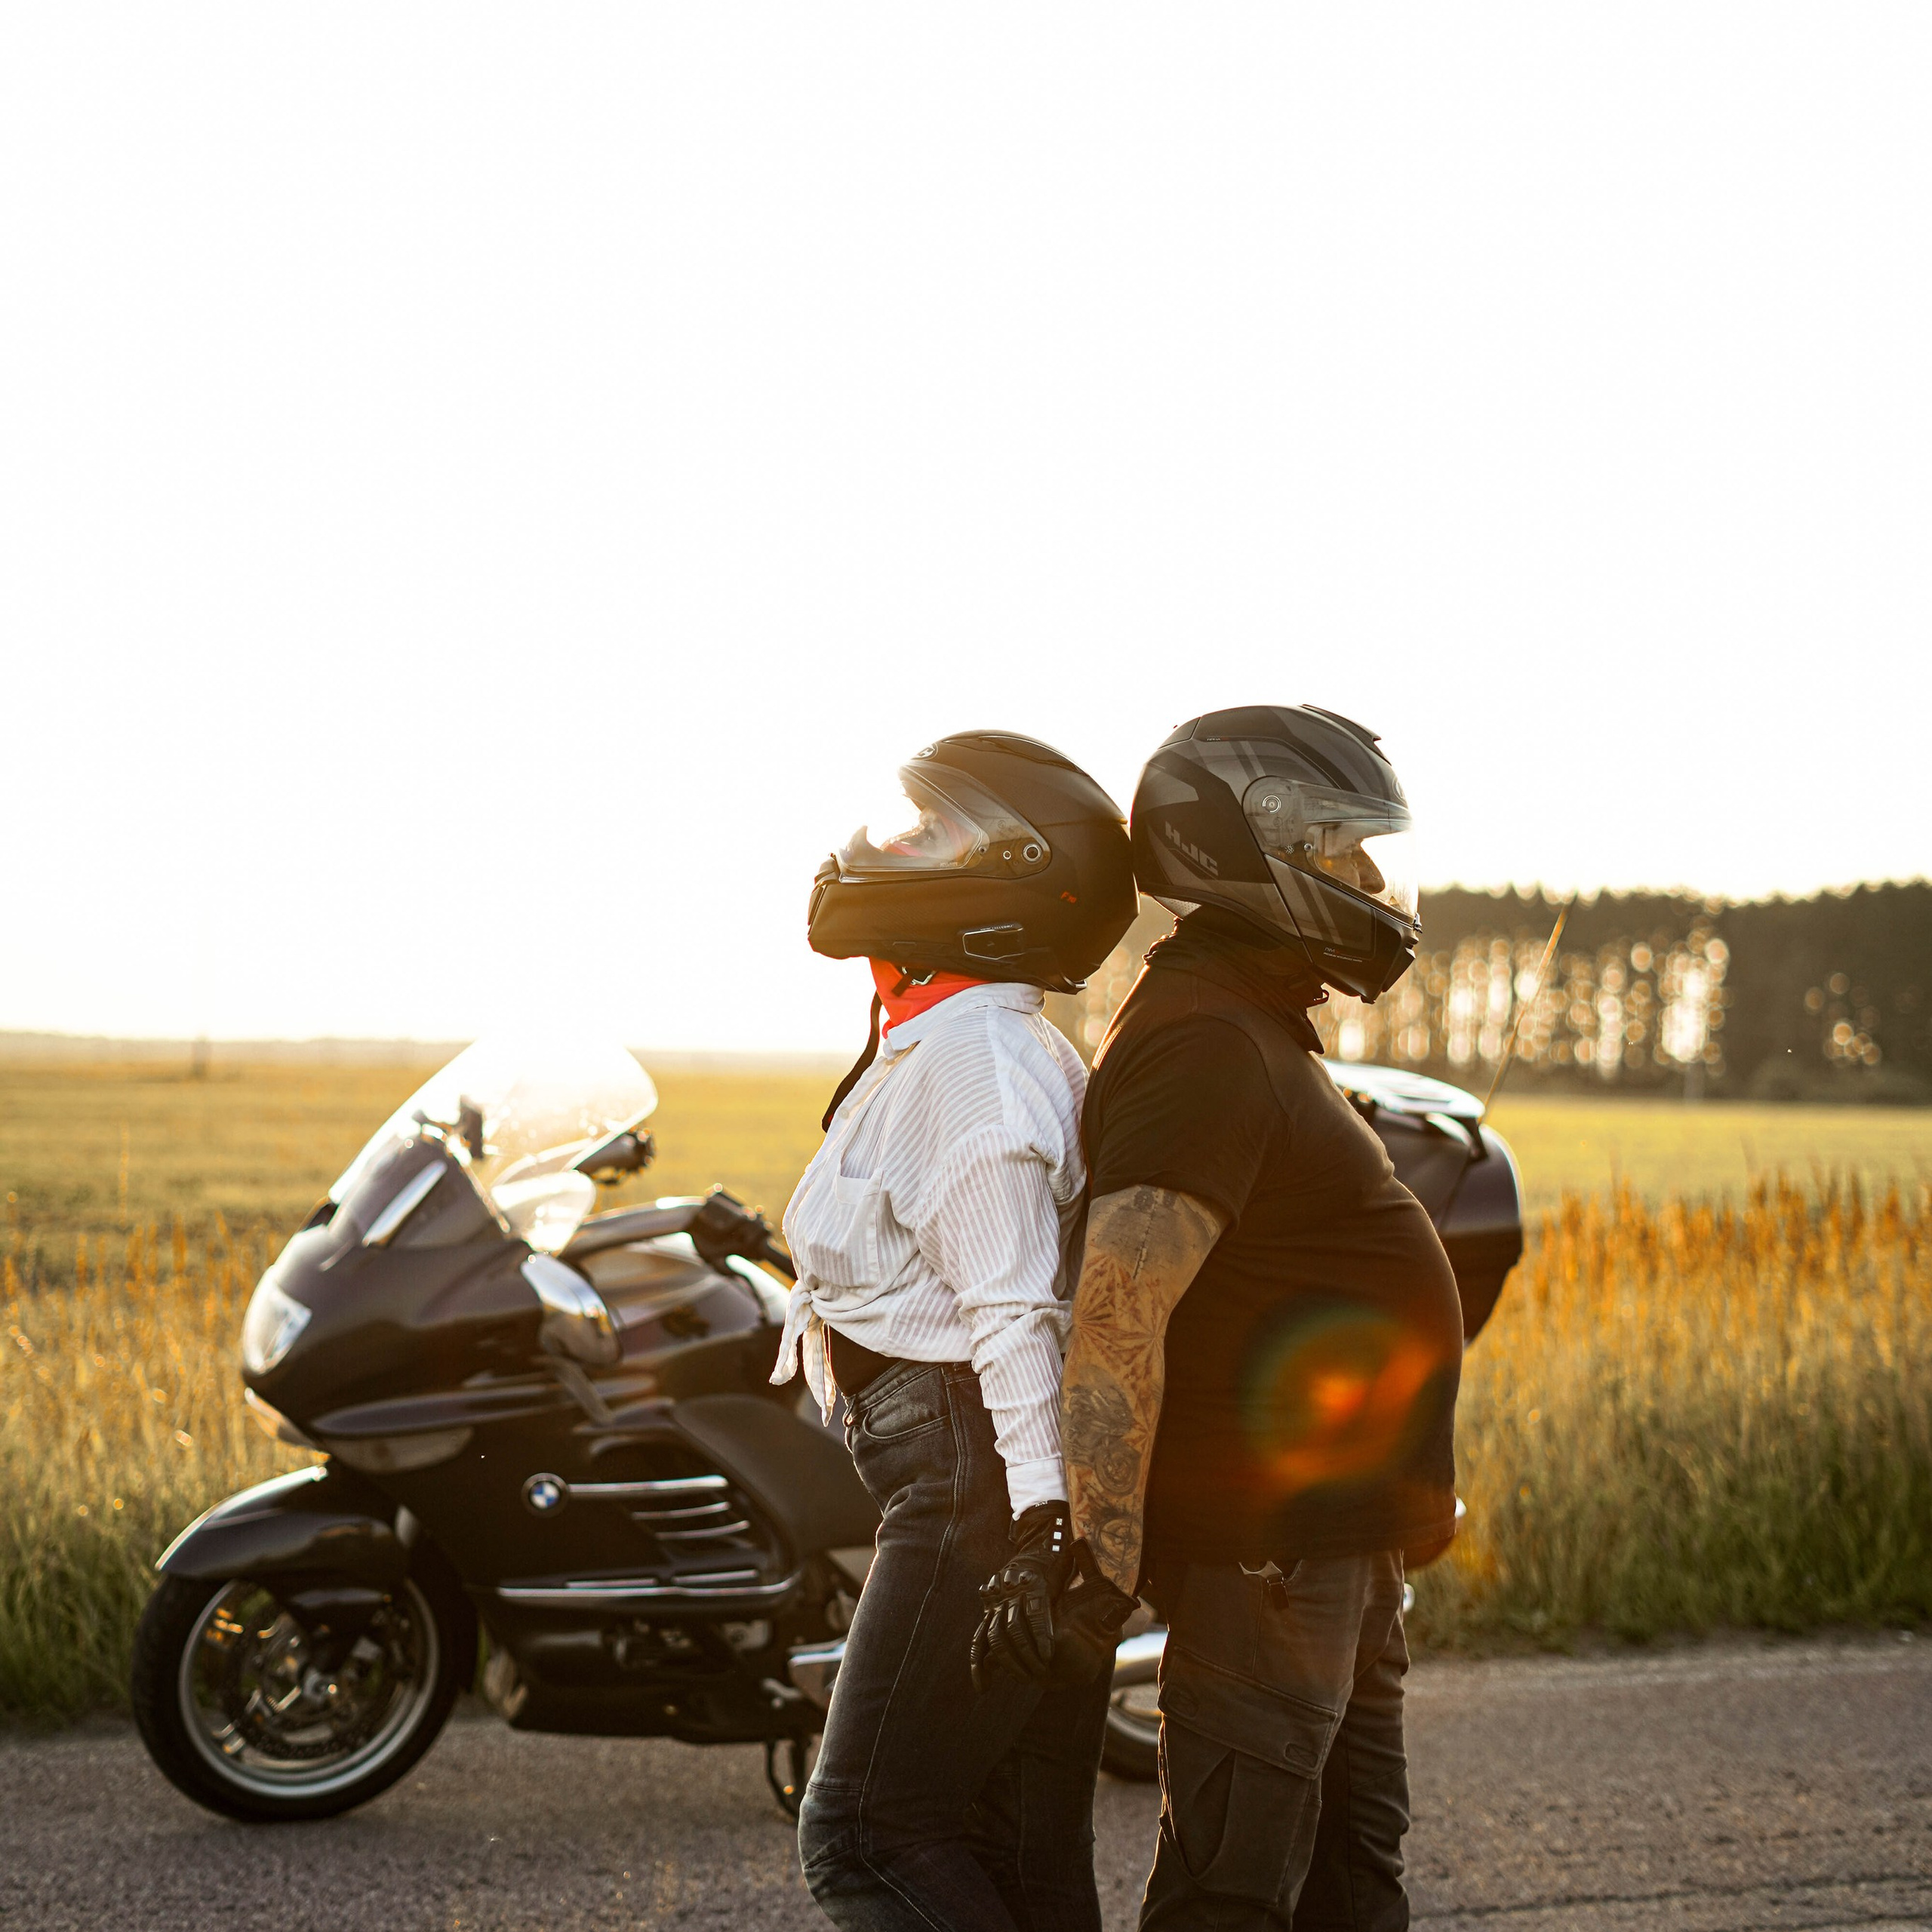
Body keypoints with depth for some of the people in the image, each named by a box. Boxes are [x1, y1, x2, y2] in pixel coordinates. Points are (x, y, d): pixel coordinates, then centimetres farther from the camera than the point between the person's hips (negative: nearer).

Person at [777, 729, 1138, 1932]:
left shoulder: (967, 1056, -13)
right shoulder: (1000, 1045, 20)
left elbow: (1015, 1311, -20)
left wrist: (1044, 1510, -25)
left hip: (980, 1475, -10)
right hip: (1017, 1485, 10)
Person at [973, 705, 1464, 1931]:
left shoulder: (1257, 1025, 15)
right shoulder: (1209, 1044, -19)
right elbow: (1120, 1310, -28)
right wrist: (1097, 1549, -31)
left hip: (1337, 1545, 11)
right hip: (1266, 1545, -11)